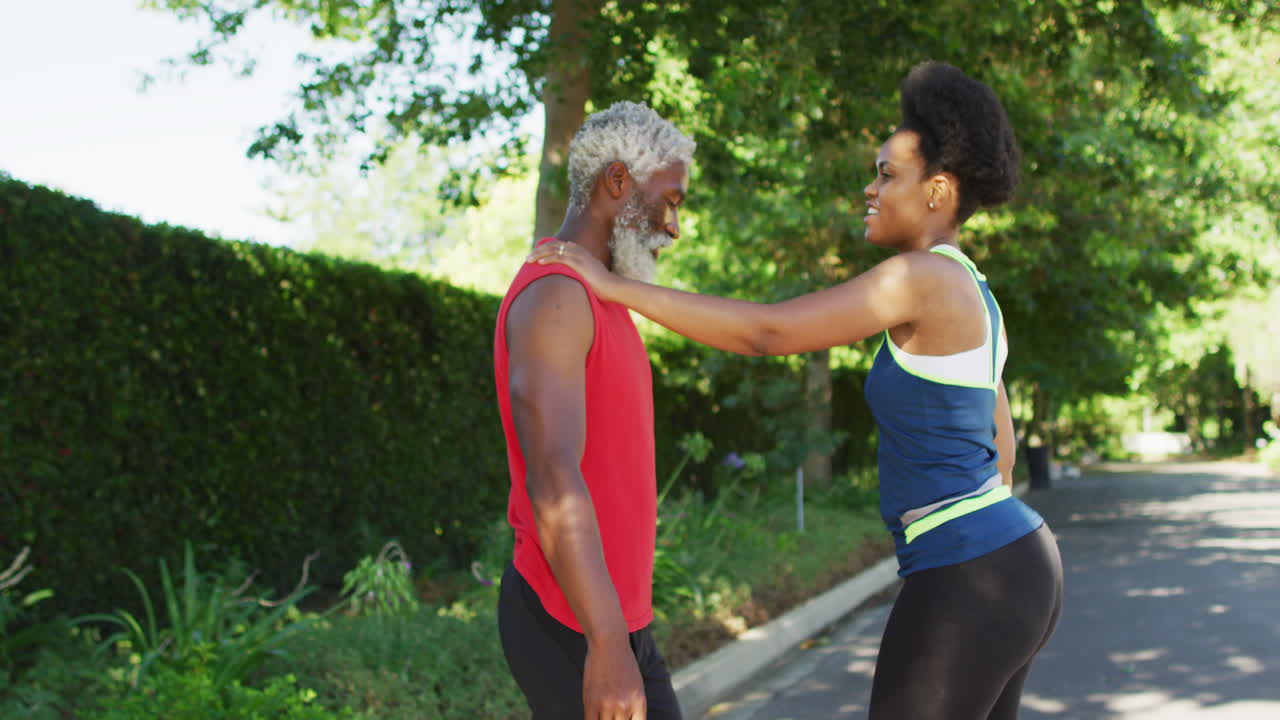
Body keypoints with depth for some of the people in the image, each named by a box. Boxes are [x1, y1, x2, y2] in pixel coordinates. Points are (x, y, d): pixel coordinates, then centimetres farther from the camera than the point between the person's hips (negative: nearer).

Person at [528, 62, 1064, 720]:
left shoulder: (924, 275, -16)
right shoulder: (972, 300, 15)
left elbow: (764, 332, -23)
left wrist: (614, 287, -19)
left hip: (969, 587, -10)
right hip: (1013, 565, 10)